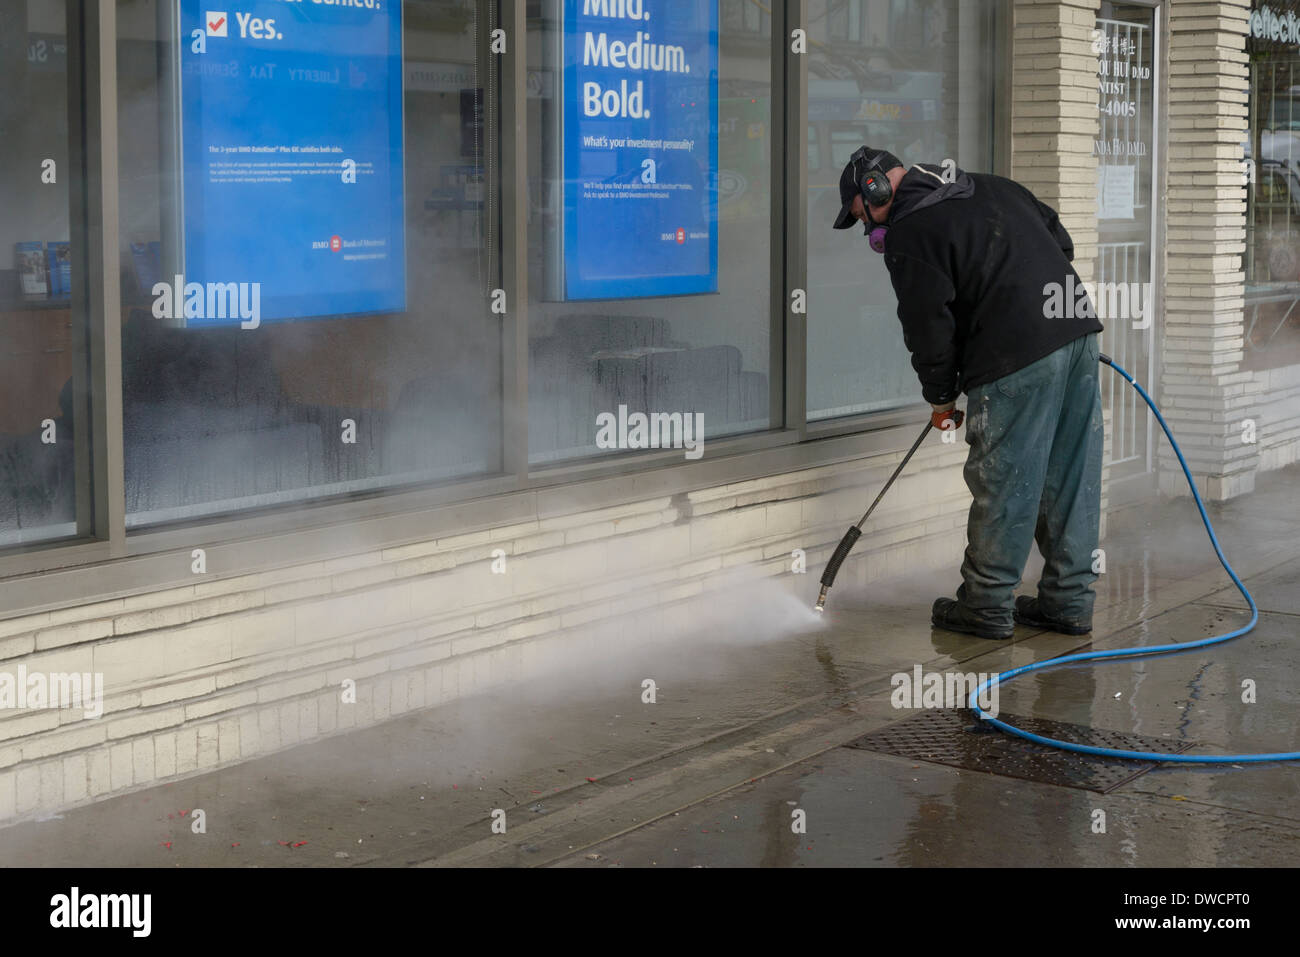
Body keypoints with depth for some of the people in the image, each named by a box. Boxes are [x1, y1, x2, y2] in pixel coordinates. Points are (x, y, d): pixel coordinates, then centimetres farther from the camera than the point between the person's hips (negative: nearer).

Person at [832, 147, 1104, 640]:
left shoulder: (909, 233, -5)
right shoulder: (988, 187, 21)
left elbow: (928, 327, -5)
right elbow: (1060, 239, 25)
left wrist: (940, 397, 8)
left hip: (1017, 358, -9)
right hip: (1078, 326, 9)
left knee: (1001, 480, 1)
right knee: (1071, 476, 11)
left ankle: (987, 606, 9)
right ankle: (1069, 601, 19)